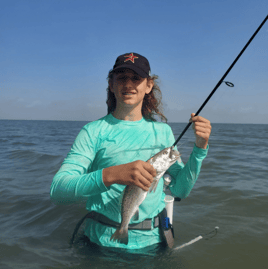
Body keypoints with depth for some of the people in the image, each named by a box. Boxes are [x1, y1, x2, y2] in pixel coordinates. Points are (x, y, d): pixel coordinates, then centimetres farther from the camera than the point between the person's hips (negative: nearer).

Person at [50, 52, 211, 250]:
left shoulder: (162, 131, 4)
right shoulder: (94, 131, -7)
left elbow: (180, 191, 4)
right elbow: (57, 190, -18)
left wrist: (200, 148, -8)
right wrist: (111, 175, -33)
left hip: (153, 241, 3)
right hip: (104, 242, -3)